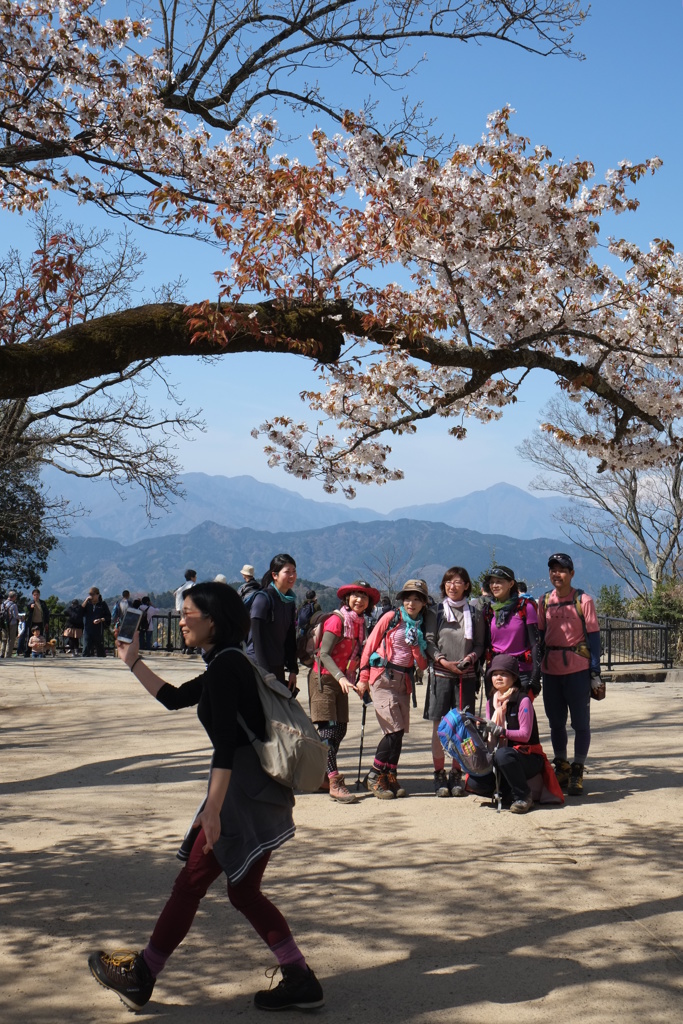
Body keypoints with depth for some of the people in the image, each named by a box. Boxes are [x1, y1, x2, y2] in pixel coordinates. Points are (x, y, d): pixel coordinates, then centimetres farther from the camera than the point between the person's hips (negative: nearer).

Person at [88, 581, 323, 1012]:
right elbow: (173, 698, 28)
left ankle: (141, 976, 15)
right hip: (257, 788, 10)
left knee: (192, 882, 2)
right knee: (244, 890, 14)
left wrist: (213, 809, -25)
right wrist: (134, 661, 28)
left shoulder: (225, 666, -15)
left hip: (246, 790, -10)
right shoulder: (226, 665, 16)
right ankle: (301, 981, 16)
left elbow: (225, 744, -23)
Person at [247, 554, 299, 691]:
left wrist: (293, 670, 9)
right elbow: (258, 637, -15)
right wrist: (265, 673, -18)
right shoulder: (263, 598, -12)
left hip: (278, 667, 7)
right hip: (259, 665, -7)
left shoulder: (290, 602, 11)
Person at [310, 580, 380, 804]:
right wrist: (340, 677, -29)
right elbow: (324, 654, -18)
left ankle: (322, 775, 18)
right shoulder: (337, 619, -13)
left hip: (342, 681, 8)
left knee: (340, 729, 6)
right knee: (328, 728, -11)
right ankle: (334, 782, -16)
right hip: (324, 678, -8)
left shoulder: (360, 623, 10)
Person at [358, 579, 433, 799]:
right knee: (395, 729, -12)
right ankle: (374, 777, -1)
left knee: (398, 732, 3)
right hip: (382, 678, -5)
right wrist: (363, 678, -1)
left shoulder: (423, 626, 10)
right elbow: (370, 646, 1)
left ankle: (390, 777, 14)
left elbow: (423, 664, 7)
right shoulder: (391, 618, -3)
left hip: (404, 681, 5)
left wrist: (415, 644, -11)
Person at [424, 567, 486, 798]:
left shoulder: (475, 613, 9)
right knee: (439, 727, 0)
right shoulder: (436, 611, 6)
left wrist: (472, 657, -9)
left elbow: (480, 644, 11)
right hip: (440, 674, -1)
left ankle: (456, 774, 12)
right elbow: (429, 641, 3)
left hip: (466, 675, 1)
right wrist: (443, 660, -11)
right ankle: (439, 775, 9)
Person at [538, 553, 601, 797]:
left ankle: (577, 772, 10)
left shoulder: (583, 600, -4)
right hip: (551, 670, 5)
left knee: (580, 723, 2)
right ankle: (561, 768, 24)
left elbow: (593, 636, -4)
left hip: (577, 669, -4)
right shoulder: (544, 601, 8)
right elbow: (539, 635, 13)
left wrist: (595, 671, -8)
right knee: (556, 722, 12)